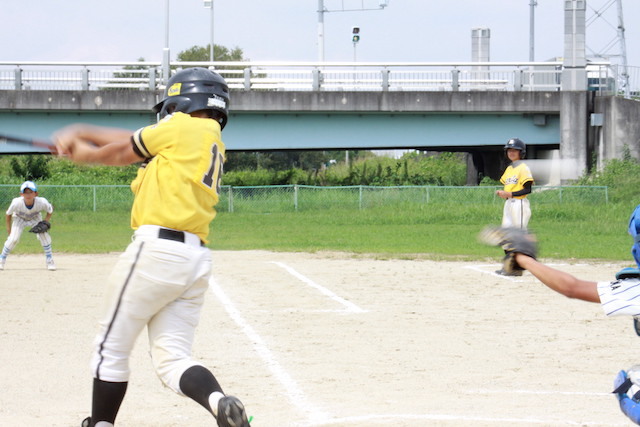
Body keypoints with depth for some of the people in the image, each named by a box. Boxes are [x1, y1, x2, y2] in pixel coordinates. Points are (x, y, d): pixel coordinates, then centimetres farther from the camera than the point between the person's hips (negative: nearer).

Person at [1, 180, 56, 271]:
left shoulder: (42, 202, -34)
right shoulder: (16, 203, -35)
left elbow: (50, 211, -11)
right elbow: (8, 214, -14)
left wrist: (46, 222, -24)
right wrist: (8, 228, -8)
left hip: (35, 219, 1)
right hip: (19, 218, -1)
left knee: (44, 235, -18)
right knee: (13, 239, -17)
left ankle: (49, 261, -1)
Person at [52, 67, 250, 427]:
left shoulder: (186, 127, -1)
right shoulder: (213, 142, 22)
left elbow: (121, 151, 9)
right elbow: (132, 143, 26)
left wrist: (82, 152, 27)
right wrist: (78, 132, 26)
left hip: (157, 249, -8)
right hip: (198, 259, 8)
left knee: (111, 348, 6)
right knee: (173, 359, 3)